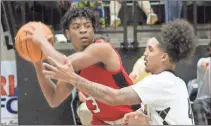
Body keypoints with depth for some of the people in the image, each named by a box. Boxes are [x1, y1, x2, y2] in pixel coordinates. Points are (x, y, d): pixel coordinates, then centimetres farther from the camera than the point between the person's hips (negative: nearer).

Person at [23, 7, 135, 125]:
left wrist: (42, 41, -19)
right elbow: (54, 100, 5)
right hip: (101, 121, 8)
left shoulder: (102, 48, -20)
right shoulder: (74, 63, 3)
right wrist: (38, 64, -2)